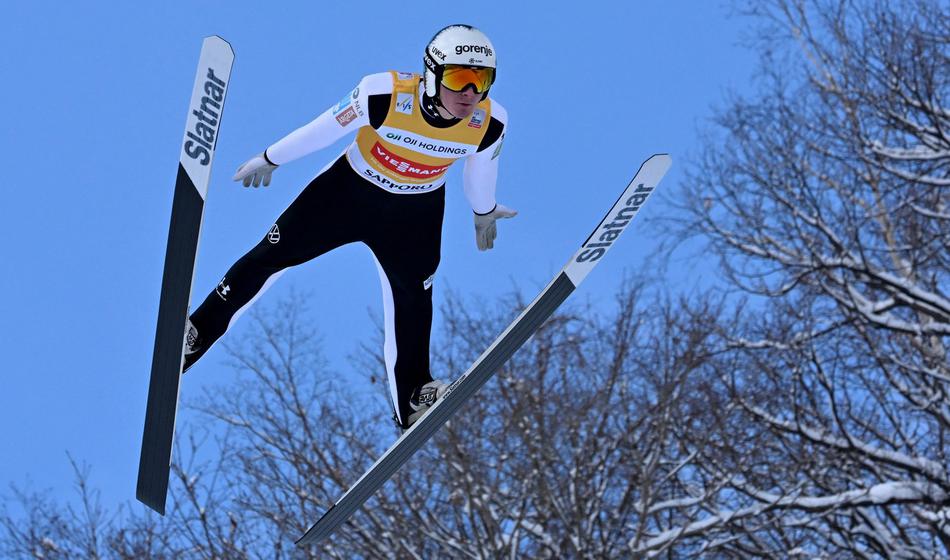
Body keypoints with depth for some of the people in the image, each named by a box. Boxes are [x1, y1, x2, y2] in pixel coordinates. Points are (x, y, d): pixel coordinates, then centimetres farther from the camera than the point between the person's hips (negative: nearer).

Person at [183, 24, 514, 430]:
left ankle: (413, 398, 23)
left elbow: (480, 170, 0)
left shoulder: (490, 123, -24)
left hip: (414, 215, 2)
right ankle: (196, 333, 19)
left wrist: (484, 211, 19)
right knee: (270, 255, 1)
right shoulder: (385, 95, -33)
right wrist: (270, 159, -3)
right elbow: (325, 129, -17)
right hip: (351, 188, -1)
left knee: (413, 298, 4)